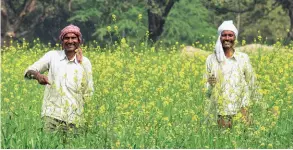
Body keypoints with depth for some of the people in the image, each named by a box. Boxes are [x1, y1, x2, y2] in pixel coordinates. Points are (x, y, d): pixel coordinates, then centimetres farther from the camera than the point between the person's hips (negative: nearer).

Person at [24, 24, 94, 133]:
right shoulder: (52, 56, 5)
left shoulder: (85, 63, 7)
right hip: (52, 114, -1)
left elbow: (88, 93, 12)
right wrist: (38, 75, -18)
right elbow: (29, 72, 2)